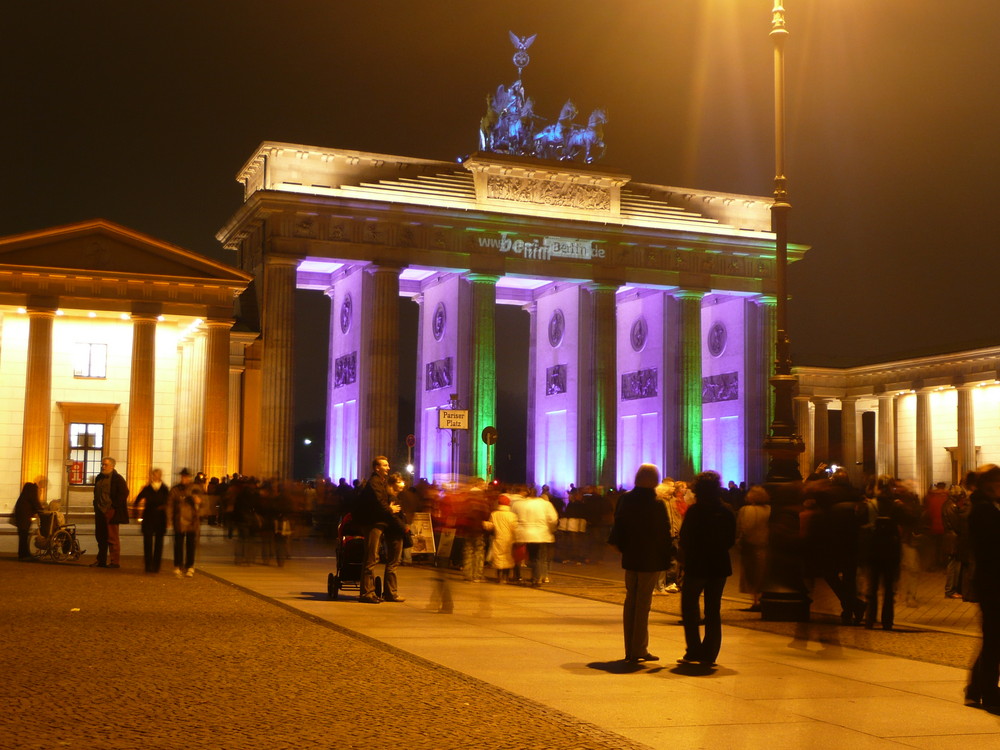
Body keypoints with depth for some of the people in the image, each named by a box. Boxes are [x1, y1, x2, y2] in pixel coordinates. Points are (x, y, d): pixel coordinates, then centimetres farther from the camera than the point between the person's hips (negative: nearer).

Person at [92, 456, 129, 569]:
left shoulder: (117, 479, -7)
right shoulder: (99, 478, 16)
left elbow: (124, 493, -12)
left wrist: (113, 507, -14)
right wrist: (96, 506, 15)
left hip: (111, 512, -8)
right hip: (100, 512, 8)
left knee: (112, 537, -6)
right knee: (100, 537, 11)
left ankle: (115, 561, -2)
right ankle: (101, 560, 20)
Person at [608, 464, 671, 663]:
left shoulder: (626, 499, -2)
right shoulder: (657, 504, -15)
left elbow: (618, 526, 5)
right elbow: (665, 534, -11)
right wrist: (666, 558, -2)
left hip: (630, 559, 4)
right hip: (650, 560, -4)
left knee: (630, 601, 13)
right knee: (643, 604, 1)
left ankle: (630, 650, 18)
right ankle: (639, 650, 4)